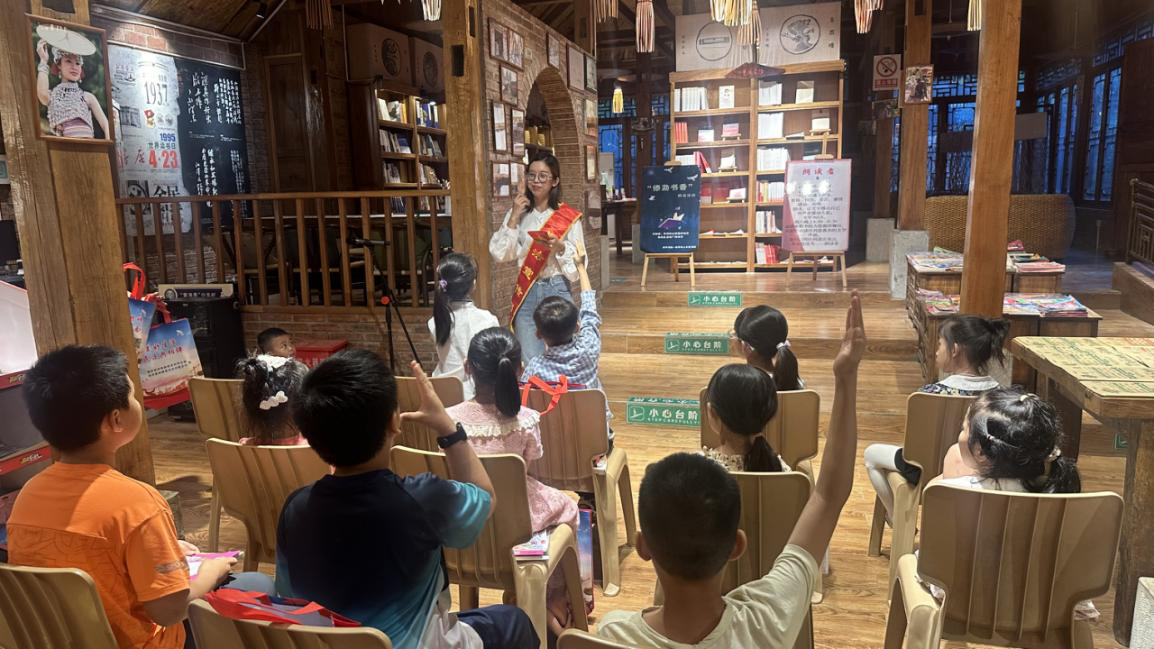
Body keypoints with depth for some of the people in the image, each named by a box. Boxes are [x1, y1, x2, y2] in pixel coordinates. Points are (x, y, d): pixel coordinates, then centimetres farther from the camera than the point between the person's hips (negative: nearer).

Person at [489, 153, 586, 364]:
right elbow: (499, 254, -1)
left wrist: (559, 247, -20)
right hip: (526, 293, 2)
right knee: (530, 360, 2)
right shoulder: (518, 213, 7)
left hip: (557, 290, -2)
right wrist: (514, 216, -6)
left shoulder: (569, 217, -2)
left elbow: (579, 261, -2)